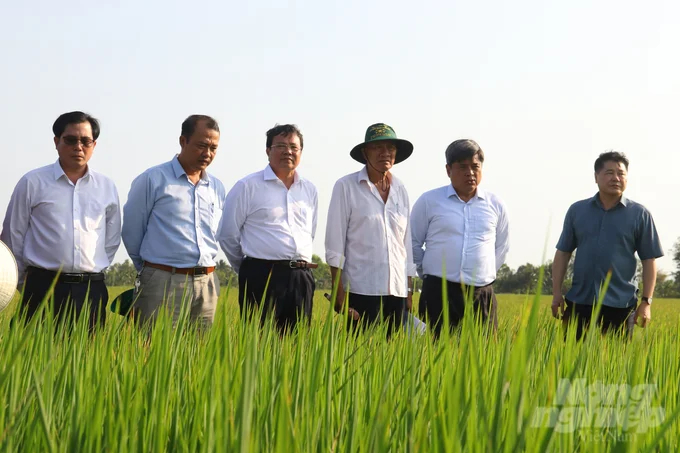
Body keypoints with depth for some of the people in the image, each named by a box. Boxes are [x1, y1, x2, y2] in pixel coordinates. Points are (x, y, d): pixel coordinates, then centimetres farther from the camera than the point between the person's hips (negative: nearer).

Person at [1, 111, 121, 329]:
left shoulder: (107, 187, 9)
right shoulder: (32, 183, 1)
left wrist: (92, 274, 13)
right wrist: (24, 285, 9)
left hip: (92, 293, 3)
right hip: (43, 290, -2)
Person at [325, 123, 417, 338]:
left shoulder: (400, 190, 12)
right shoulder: (346, 187, -2)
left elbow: (407, 242, 15)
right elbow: (335, 242, -4)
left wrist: (409, 292, 12)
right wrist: (339, 292, -9)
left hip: (397, 290, 5)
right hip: (362, 289, -4)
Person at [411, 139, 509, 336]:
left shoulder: (495, 205, 10)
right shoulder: (429, 201, 2)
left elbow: (501, 246, 24)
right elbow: (413, 242, 11)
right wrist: (427, 273, 10)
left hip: (482, 295, 2)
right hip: (439, 292, -2)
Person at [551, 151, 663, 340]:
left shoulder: (639, 214, 2)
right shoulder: (577, 210, 7)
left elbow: (649, 260, 2)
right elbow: (563, 253, 10)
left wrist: (646, 301, -4)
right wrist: (557, 293, 3)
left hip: (620, 304, -2)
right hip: (580, 302, 2)